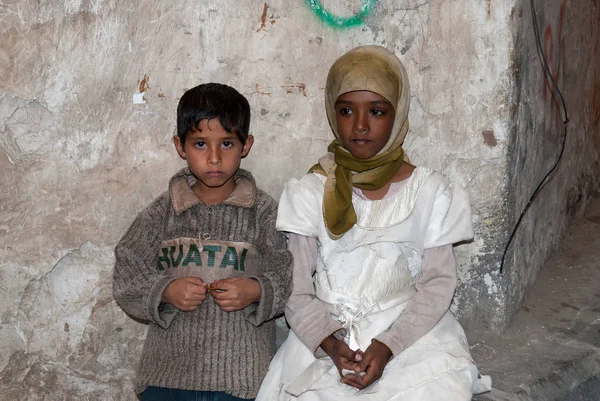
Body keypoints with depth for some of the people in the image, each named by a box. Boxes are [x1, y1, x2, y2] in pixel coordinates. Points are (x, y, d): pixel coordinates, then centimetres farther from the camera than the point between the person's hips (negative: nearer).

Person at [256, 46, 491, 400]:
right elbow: (298, 290, 0)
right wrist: (329, 344, -17)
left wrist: (388, 345, -14)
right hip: (327, 335, 0)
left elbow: (438, 282, -1)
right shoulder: (310, 193, 1)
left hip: (411, 332, 1)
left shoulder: (431, 192, 0)